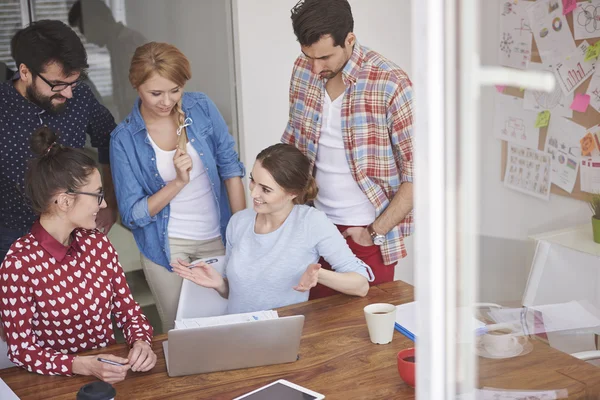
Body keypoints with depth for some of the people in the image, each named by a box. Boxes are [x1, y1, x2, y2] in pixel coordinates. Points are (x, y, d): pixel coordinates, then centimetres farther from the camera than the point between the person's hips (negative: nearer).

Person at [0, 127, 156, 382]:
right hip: (60, 380, -4)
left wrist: (141, 343, -11)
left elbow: (126, 307, 8)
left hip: (112, 368, 4)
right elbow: (21, 350, -12)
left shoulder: (97, 242, 2)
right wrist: (84, 366, -24)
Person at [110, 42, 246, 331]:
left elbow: (231, 169, 0)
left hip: (218, 239, 2)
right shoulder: (125, 139, -11)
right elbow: (133, 214, -10)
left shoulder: (202, 109, -7)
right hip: (166, 247, -1)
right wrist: (178, 183, -23)